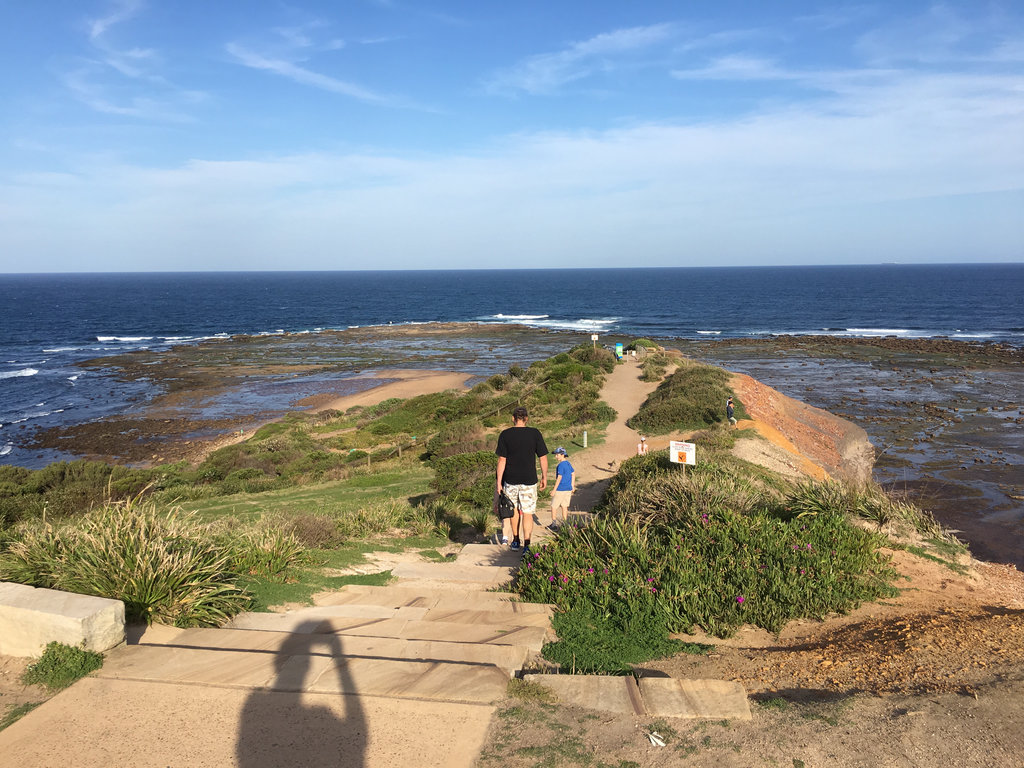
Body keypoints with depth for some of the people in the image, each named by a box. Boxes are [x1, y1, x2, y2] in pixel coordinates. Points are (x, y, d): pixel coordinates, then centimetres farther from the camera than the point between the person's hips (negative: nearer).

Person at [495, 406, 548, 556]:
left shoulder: (505, 435, -4)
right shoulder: (535, 434, -4)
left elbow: (502, 460, -5)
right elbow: (543, 458, -2)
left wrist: (499, 482, 1)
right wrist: (544, 477, 10)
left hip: (511, 480, 1)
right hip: (529, 481, -1)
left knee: (514, 509, 20)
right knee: (527, 513, 4)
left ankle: (516, 542, 30)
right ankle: (526, 546, -4)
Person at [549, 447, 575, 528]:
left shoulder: (561, 465, -17)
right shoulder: (568, 463, 8)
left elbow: (559, 478, -21)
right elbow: (573, 474, 18)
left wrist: (554, 490, -17)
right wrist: (572, 486, 27)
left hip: (560, 490, -8)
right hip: (568, 489, 8)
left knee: (554, 506, 3)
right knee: (564, 506, 12)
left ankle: (553, 523, 6)